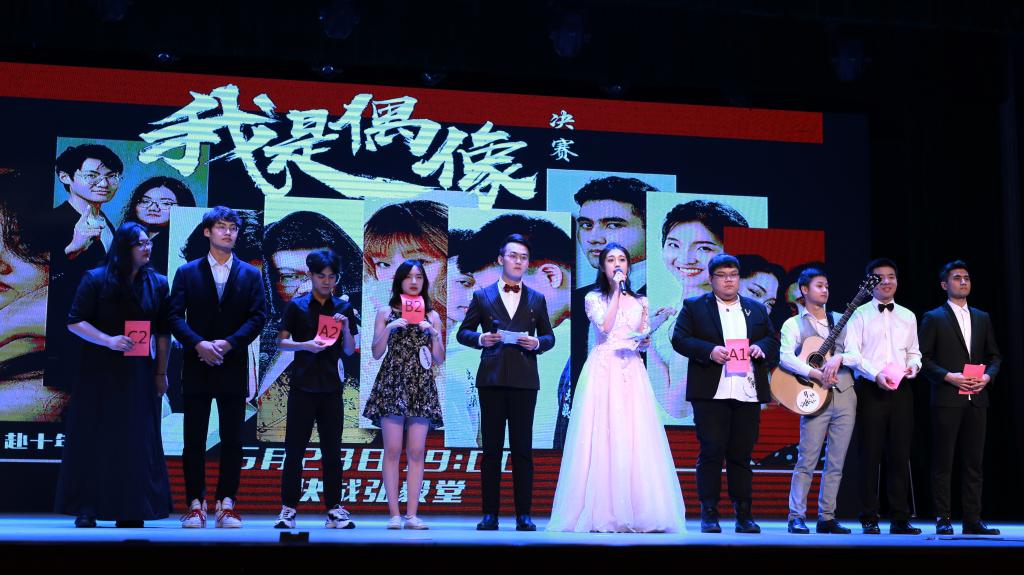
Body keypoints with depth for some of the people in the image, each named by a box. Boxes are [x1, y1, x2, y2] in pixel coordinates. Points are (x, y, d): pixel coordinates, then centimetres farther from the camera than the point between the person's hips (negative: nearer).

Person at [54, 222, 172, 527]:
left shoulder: (157, 283, 4)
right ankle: (86, 509, 7)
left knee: (136, 440, 1)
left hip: (139, 373, 2)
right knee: (94, 438, 1)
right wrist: (108, 340, -18)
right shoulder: (96, 279, -2)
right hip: (100, 372, -2)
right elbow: (75, 322, -4)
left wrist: (161, 372, 3)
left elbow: (163, 332, 7)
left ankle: (130, 511, 6)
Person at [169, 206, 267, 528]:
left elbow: (258, 317, 0)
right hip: (197, 367, 0)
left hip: (233, 366, 1)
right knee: (194, 440, 1)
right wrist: (199, 344, -16)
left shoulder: (250, 275, 9)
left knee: (232, 441, 1)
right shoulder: (187, 272, 7)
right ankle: (195, 505, 7)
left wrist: (229, 343, -14)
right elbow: (175, 316, -1)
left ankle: (227, 505, 6)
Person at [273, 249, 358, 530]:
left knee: (332, 450, 4)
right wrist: (305, 345, -15)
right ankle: (288, 509, 5)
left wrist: (346, 328, -9)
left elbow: (349, 351, 9)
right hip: (302, 385, -2)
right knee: (294, 449, 0)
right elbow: (281, 341, 1)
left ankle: (334, 509, 8)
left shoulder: (343, 308, 9)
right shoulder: (296, 306, 3)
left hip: (330, 386, 2)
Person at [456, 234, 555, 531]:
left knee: (522, 449, 1)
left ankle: (523, 514, 4)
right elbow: (463, 332, 10)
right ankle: (490, 513, 5)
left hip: (524, 380, 0)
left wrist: (537, 343, -7)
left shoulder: (536, 299, 14)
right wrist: (480, 338, -10)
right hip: (492, 379, 0)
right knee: (491, 448, 2)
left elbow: (549, 336, 15)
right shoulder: (482, 296, 10)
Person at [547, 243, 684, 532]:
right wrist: (616, 292, -8)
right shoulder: (594, 298, 8)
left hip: (632, 373, 3)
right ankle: (602, 511, -5)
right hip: (603, 371, -3)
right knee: (601, 436, -8)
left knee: (634, 436, -5)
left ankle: (635, 510, -2)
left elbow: (643, 344, 14)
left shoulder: (639, 301, 16)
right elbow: (605, 327, -11)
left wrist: (654, 325, -5)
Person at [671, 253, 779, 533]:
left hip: (748, 394, 3)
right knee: (711, 452, -5)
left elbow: (773, 340, 18)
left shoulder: (757, 309, 18)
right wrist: (709, 351, -16)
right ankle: (709, 514, 2)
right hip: (711, 392, -3)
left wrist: (761, 348, -5)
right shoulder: (694, 306, 7)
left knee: (741, 454, 5)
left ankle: (743, 514, 11)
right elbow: (679, 339, -2)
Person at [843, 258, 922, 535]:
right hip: (871, 388, -3)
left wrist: (912, 366, -4)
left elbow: (914, 351, 19)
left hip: (901, 389, 4)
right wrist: (876, 374, -18)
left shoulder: (908, 316, 16)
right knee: (871, 454, -2)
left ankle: (900, 518, 8)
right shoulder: (860, 314, 3)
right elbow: (852, 352, -5)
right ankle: (869, 519, 3)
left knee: (900, 454, 3)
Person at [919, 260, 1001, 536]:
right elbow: (923, 358, -3)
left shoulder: (982, 318, 16)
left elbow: (994, 355, 17)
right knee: (943, 463, -2)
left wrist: (988, 376, -3)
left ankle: (972, 520, 8)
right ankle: (943, 520, 2)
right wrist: (948, 376, -15)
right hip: (947, 399, -4)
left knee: (973, 462, 4)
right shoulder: (933, 318, 2)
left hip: (976, 399, 4)